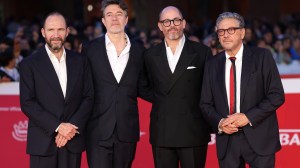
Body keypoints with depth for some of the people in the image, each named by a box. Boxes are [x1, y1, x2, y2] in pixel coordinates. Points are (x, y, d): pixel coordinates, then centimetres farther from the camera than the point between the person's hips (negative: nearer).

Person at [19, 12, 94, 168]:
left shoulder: (80, 61, 9)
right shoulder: (29, 64, 0)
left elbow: (88, 97, 7)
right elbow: (27, 103, -7)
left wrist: (73, 126, -7)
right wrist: (58, 126, -13)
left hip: (73, 141, 2)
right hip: (43, 142, -2)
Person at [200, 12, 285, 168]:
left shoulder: (262, 57, -1)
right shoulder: (212, 64, 9)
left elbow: (277, 95, -6)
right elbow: (206, 104, 11)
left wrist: (248, 117, -15)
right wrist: (219, 123, -9)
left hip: (259, 138, -3)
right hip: (226, 141, 3)